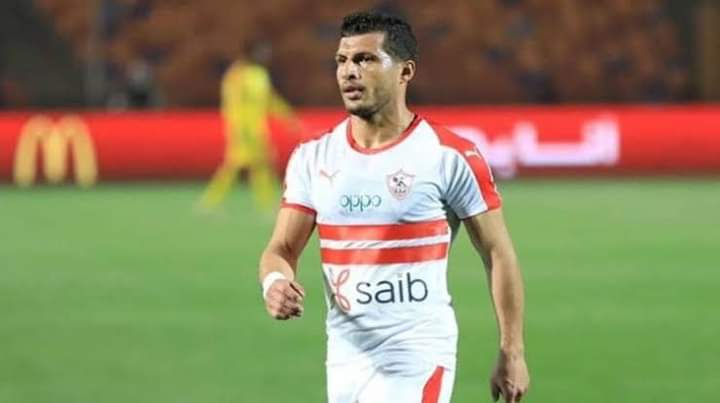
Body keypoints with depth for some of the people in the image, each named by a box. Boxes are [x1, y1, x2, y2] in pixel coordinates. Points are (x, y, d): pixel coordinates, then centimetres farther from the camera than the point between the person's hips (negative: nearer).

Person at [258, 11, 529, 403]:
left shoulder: (449, 156, -7)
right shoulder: (312, 157, 6)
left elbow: (498, 254, -2)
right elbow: (281, 250, 4)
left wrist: (512, 353, -5)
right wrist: (276, 283, -20)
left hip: (417, 360, -6)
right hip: (344, 360, 6)